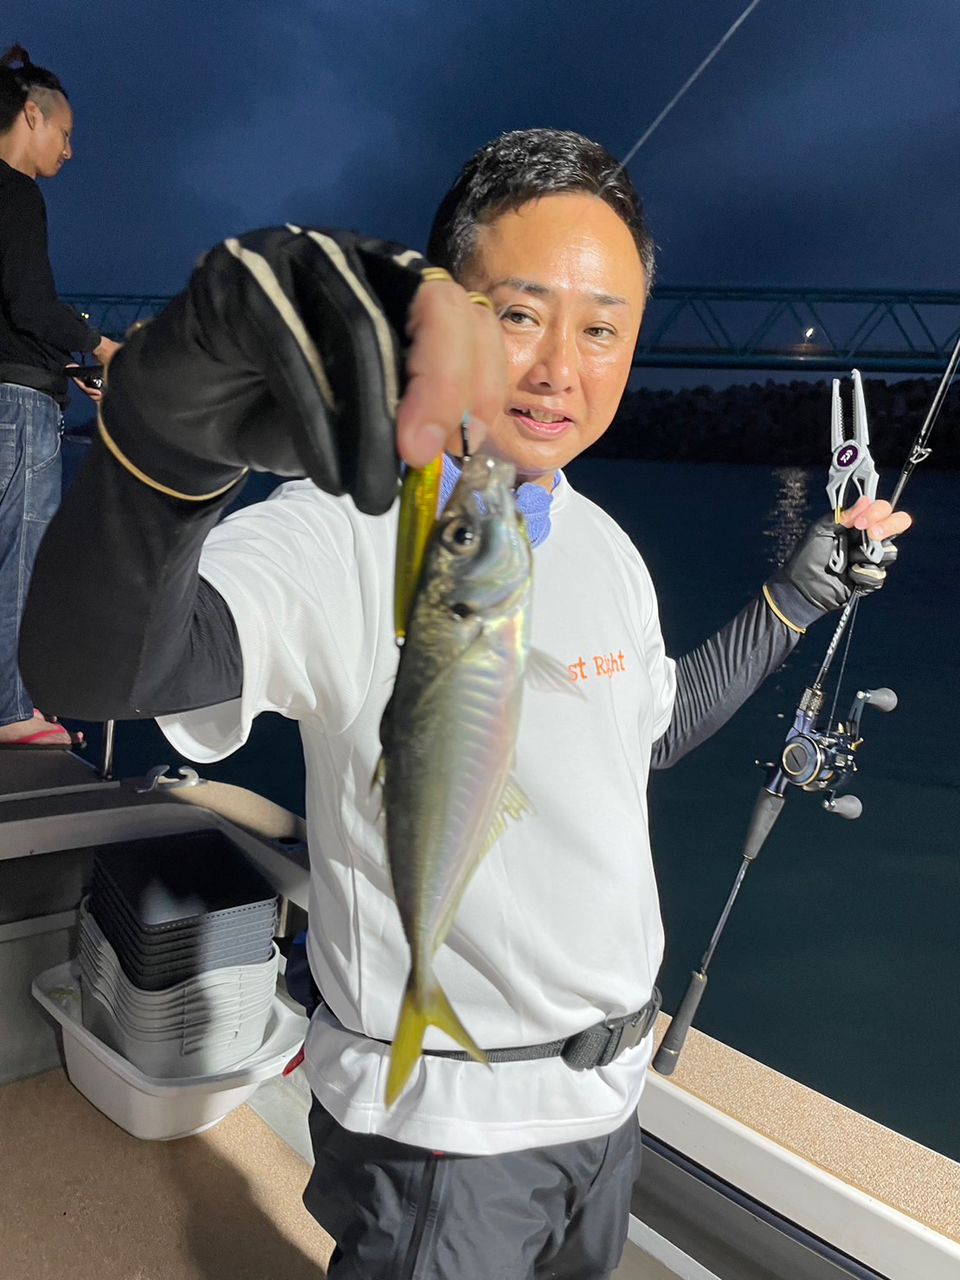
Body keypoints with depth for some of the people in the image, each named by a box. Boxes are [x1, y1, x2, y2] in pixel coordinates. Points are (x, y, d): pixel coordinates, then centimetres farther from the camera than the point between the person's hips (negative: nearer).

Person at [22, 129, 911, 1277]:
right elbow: (89, 668, -41)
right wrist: (170, 428, -59)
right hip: (440, 1123, -7)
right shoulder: (347, 535, -24)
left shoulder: (607, 548, 1)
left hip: (610, 1086, 8)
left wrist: (796, 596, 12)